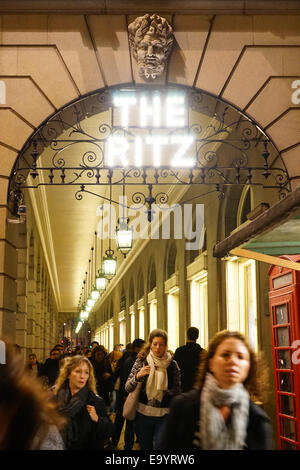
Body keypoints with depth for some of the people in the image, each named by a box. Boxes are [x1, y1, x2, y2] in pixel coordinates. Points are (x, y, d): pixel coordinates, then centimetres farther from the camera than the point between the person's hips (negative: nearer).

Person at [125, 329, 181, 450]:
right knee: (145, 447, 11)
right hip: (143, 414, 1)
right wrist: (138, 376, -21)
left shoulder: (172, 364, -1)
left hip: (164, 415, -1)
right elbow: (127, 388, -3)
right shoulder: (141, 361, 0)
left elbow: (177, 390, 1)